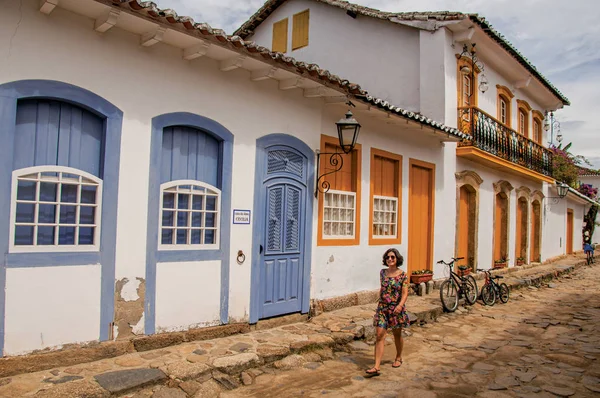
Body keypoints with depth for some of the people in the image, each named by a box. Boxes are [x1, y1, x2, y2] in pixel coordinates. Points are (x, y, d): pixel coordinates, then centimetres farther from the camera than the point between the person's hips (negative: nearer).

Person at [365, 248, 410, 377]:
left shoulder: (402, 275, -8)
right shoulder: (382, 273, 4)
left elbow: (405, 293, -12)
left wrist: (400, 305, -27)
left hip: (396, 309, -2)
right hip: (382, 308, 3)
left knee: (397, 335, 16)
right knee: (379, 336, -6)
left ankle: (398, 358, 41)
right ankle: (376, 367, -8)